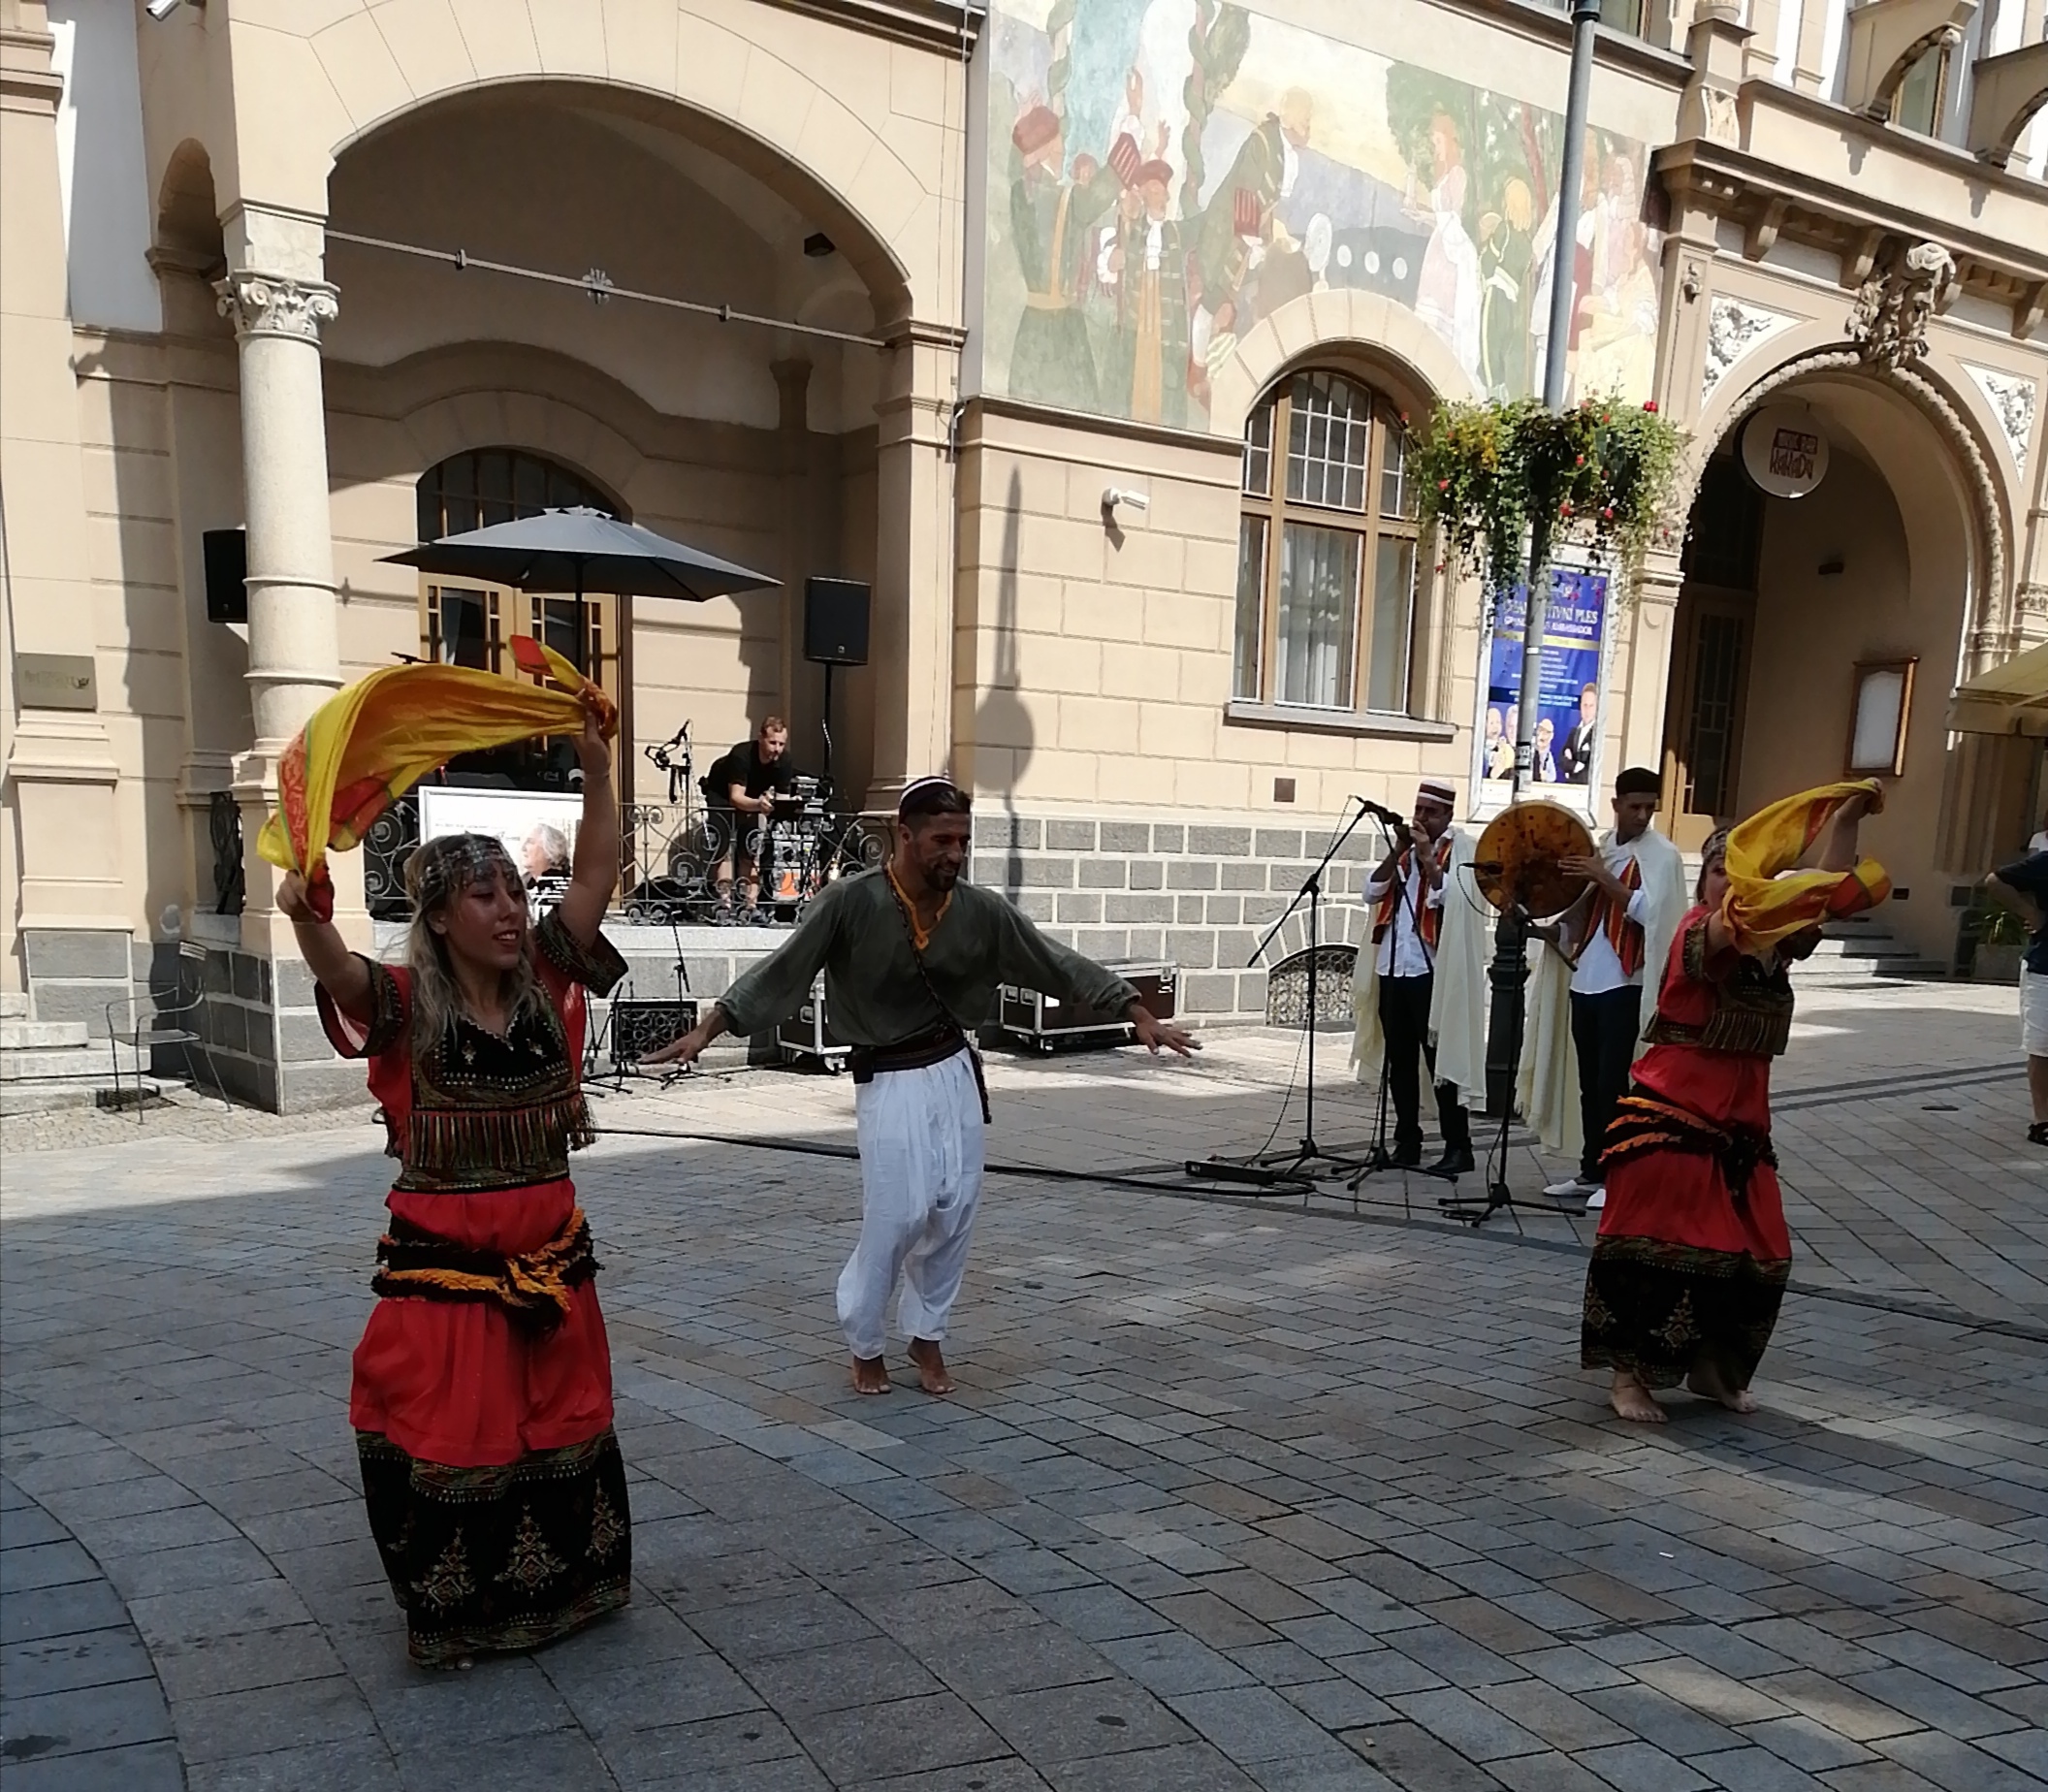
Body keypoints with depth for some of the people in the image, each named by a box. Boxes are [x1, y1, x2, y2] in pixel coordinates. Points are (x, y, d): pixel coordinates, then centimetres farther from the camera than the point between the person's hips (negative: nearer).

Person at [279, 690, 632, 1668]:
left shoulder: (544, 983, -2)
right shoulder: (406, 1003, -11)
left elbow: (596, 877, -6)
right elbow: (338, 971, -31)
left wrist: (595, 771, -14)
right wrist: (308, 918, -52)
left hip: (551, 1260, 4)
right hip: (443, 1269, -4)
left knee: (564, 1430, 19)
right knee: (449, 1442, 7)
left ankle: (562, 1586, 40)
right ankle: (453, 1615, 28)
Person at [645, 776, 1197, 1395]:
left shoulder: (980, 910, -5)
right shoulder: (850, 902, -16)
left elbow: (1061, 966, -1)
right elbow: (780, 970, -15)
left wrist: (1140, 1015, -3)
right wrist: (706, 1029, -22)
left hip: (955, 1072, 4)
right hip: (889, 1080, -4)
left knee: (955, 1210, 8)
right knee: (899, 1216, -5)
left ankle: (926, 1334, 29)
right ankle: (865, 1344, 19)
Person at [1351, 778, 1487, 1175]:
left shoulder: (1460, 851, -1)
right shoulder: (1404, 847, 16)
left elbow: (1453, 899, -16)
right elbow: (1371, 894, 6)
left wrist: (1428, 857, -18)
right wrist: (1396, 853, -3)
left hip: (1431, 970, -6)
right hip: (1391, 966, 6)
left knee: (1438, 1057, -5)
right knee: (1398, 1060, 9)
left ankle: (1458, 1146, 1)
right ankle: (1407, 1141, 17)